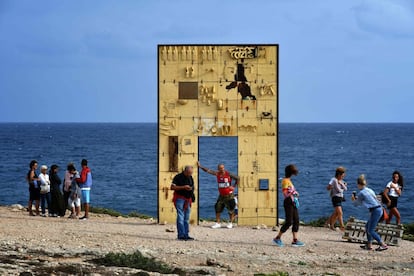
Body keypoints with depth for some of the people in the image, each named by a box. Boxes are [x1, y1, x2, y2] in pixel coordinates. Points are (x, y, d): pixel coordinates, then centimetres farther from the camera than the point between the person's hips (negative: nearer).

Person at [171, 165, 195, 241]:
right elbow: (172, 187, -14)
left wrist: (191, 189, 0)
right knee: (180, 217, -12)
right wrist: (183, 187, -22)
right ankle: (181, 235, -13)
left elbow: (192, 187, 24)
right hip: (180, 198, -7)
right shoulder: (178, 177, -8)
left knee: (187, 218, 8)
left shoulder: (190, 178, 14)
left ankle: (186, 235, 12)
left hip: (188, 200, 7)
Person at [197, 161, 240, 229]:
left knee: (231, 209, -1)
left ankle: (231, 223, 12)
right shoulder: (217, 174, -2)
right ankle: (218, 223, 10)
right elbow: (208, 171, -5)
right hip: (221, 195, 4)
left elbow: (238, 178, -3)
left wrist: (234, 186, -8)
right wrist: (200, 166, -11)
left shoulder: (229, 174, -11)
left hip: (229, 195, -4)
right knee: (218, 208, 2)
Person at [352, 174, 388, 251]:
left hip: (375, 211, -9)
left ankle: (383, 245, -10)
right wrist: (357, 198, 32)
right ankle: (369, 245, 20)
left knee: (371, 230, -4)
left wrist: (354, 199, 26)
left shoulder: (361, 193, -8)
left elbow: (356, 204, 5)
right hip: (379, 209, 9)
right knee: (367, 227, 19)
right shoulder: (369, 190, 15)